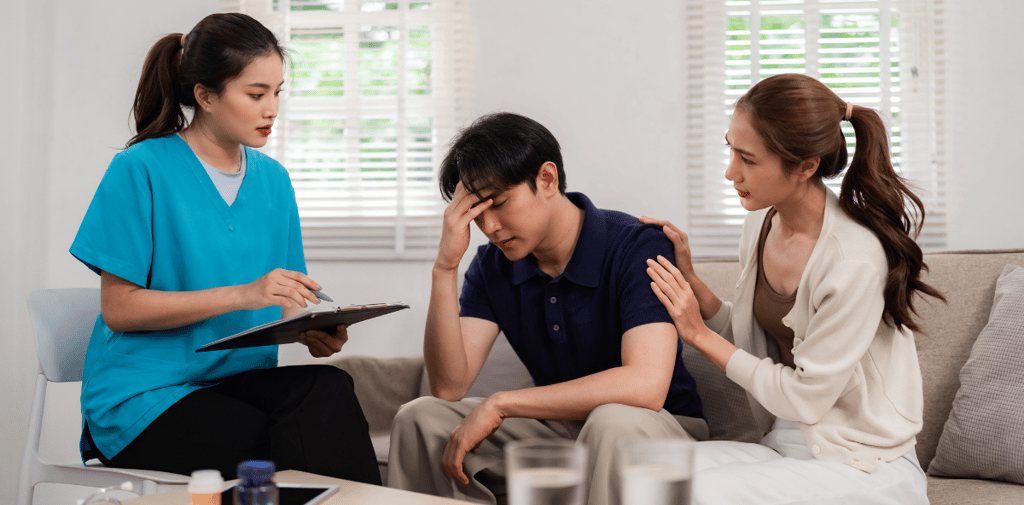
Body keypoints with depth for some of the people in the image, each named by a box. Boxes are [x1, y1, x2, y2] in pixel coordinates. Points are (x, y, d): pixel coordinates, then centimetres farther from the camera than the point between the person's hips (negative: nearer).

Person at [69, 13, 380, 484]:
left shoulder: (273, 179, 12)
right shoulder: (141, 170, -6)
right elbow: (119, 308, -9)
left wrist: (312, 331, -10)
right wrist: (240, 295, -18)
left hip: (243, 381, 5)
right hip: (146, 395, -5)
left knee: (327, 388, -27)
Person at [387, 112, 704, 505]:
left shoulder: (637, 247, -20)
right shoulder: (491, 266, -1)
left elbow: (646, 386, -34)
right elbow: (448, 387, -10)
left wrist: (499, 403, -30)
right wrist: (445, 267, -21)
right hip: (556, 427, 5)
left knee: (615, 421, -40)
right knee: (420, 418, -12)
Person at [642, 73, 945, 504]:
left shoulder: (856, 260, -23)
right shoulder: (761, 223, 2)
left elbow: (804, 399, -16)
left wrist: (700, 334, -11)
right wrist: (689, 279, -2)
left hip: (867, 468, -6)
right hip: (784, 446, 6)